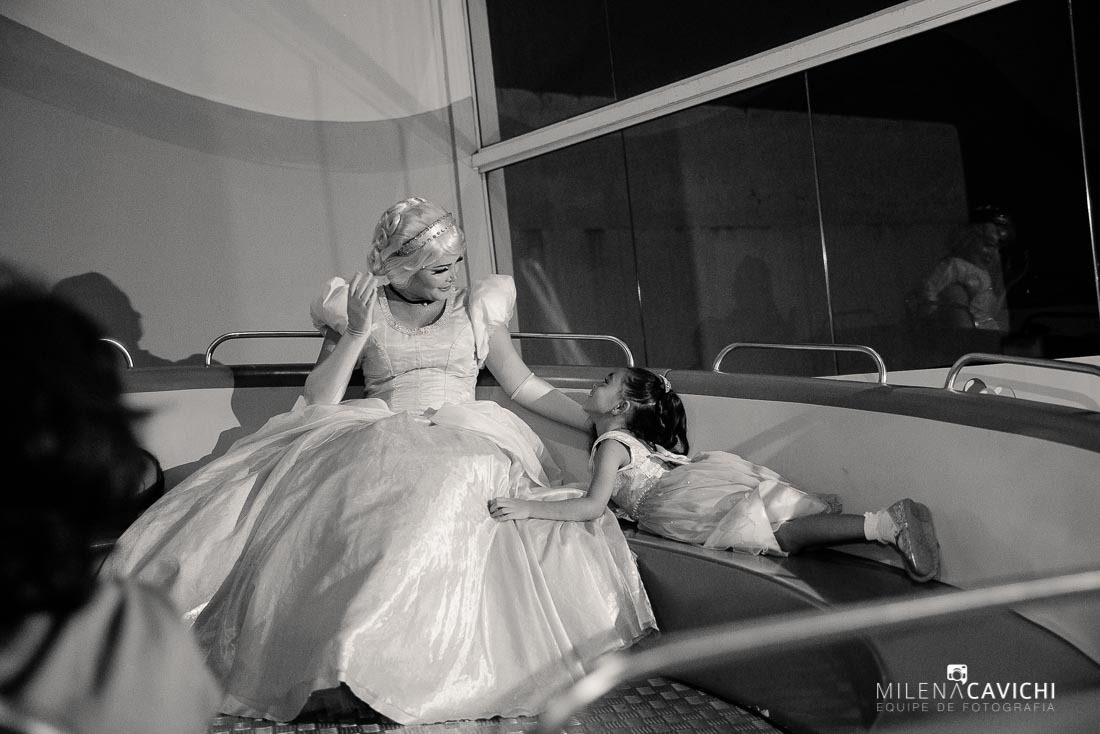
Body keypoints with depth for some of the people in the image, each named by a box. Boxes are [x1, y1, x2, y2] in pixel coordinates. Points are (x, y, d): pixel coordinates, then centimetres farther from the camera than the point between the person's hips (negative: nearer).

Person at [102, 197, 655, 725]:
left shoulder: (474, 309, 16)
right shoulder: (355, 309, 13)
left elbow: (530, 390, 17)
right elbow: (317, 400, 5)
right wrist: (360, 331, -4)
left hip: (466, 440, 0)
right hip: (377, 438, 1)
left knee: (448, 488, -38)